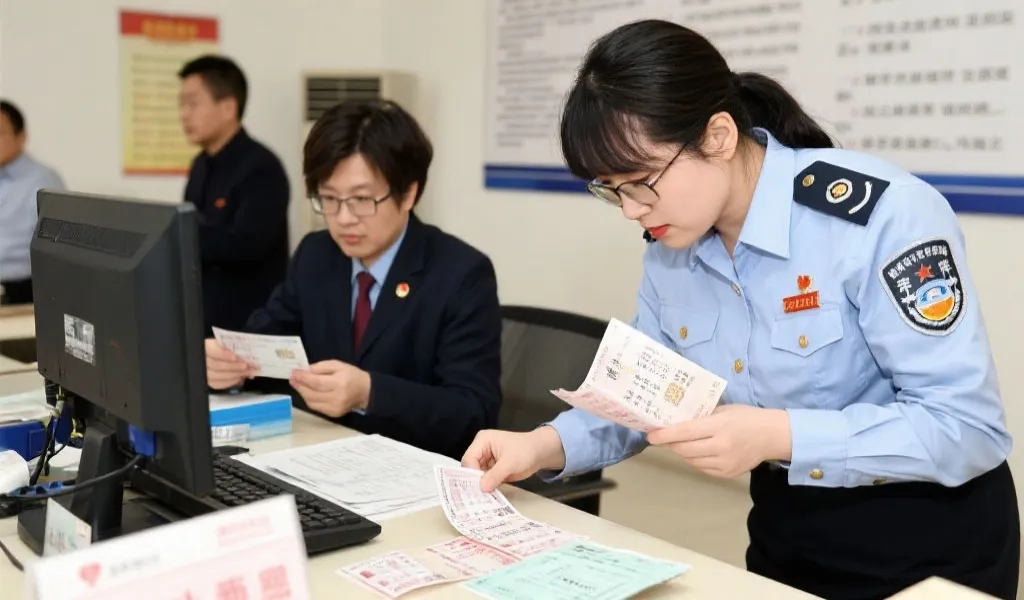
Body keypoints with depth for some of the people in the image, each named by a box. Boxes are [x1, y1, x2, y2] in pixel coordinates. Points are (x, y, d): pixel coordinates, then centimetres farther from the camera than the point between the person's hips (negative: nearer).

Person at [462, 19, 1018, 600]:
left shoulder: (883, 214, -25)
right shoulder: (670, 246, -4)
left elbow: (971, 426, -26)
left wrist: (777, 436, -34)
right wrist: (547, 445, -14)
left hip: (929, 543, -6)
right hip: (785, 531, 6)